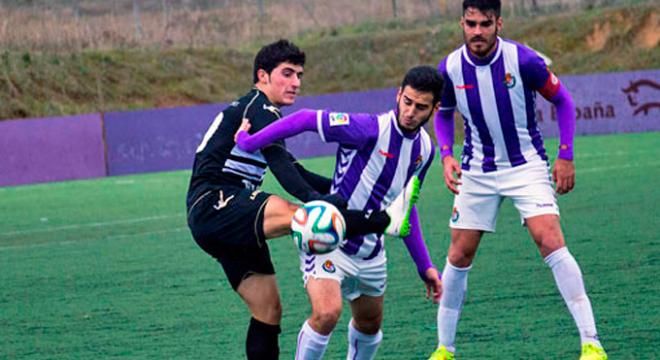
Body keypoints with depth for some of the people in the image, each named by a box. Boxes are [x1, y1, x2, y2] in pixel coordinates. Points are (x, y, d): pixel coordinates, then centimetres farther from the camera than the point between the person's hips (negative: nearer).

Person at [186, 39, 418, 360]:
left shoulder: (252, 109, 26)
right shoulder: (258, 107, -5)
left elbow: (293, 171, 31)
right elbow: (279, 164, -23)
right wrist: (314, 199, -37)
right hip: (214, 204, -11)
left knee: (268, 312, 7)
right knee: (290, 214, -34)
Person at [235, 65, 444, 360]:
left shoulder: (424, 148, 2)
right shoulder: (372, 129, -23)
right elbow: (308, 119, -22)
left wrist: (424, 265, 16)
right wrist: (249, 142, -25)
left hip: (371, 252, 7)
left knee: (370, 324, 20)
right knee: (327, 313, -28)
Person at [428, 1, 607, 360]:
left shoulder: (523, 60, -17)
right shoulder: (450, 68, -8)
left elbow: (562, 100, -2)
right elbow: (443, 115, 12)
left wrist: (565, 156, -7)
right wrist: (446, 156, -5)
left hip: (526, 165, -3)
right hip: (477, 173, 3)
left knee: (550, 242, -19)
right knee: (459, 255, 3)